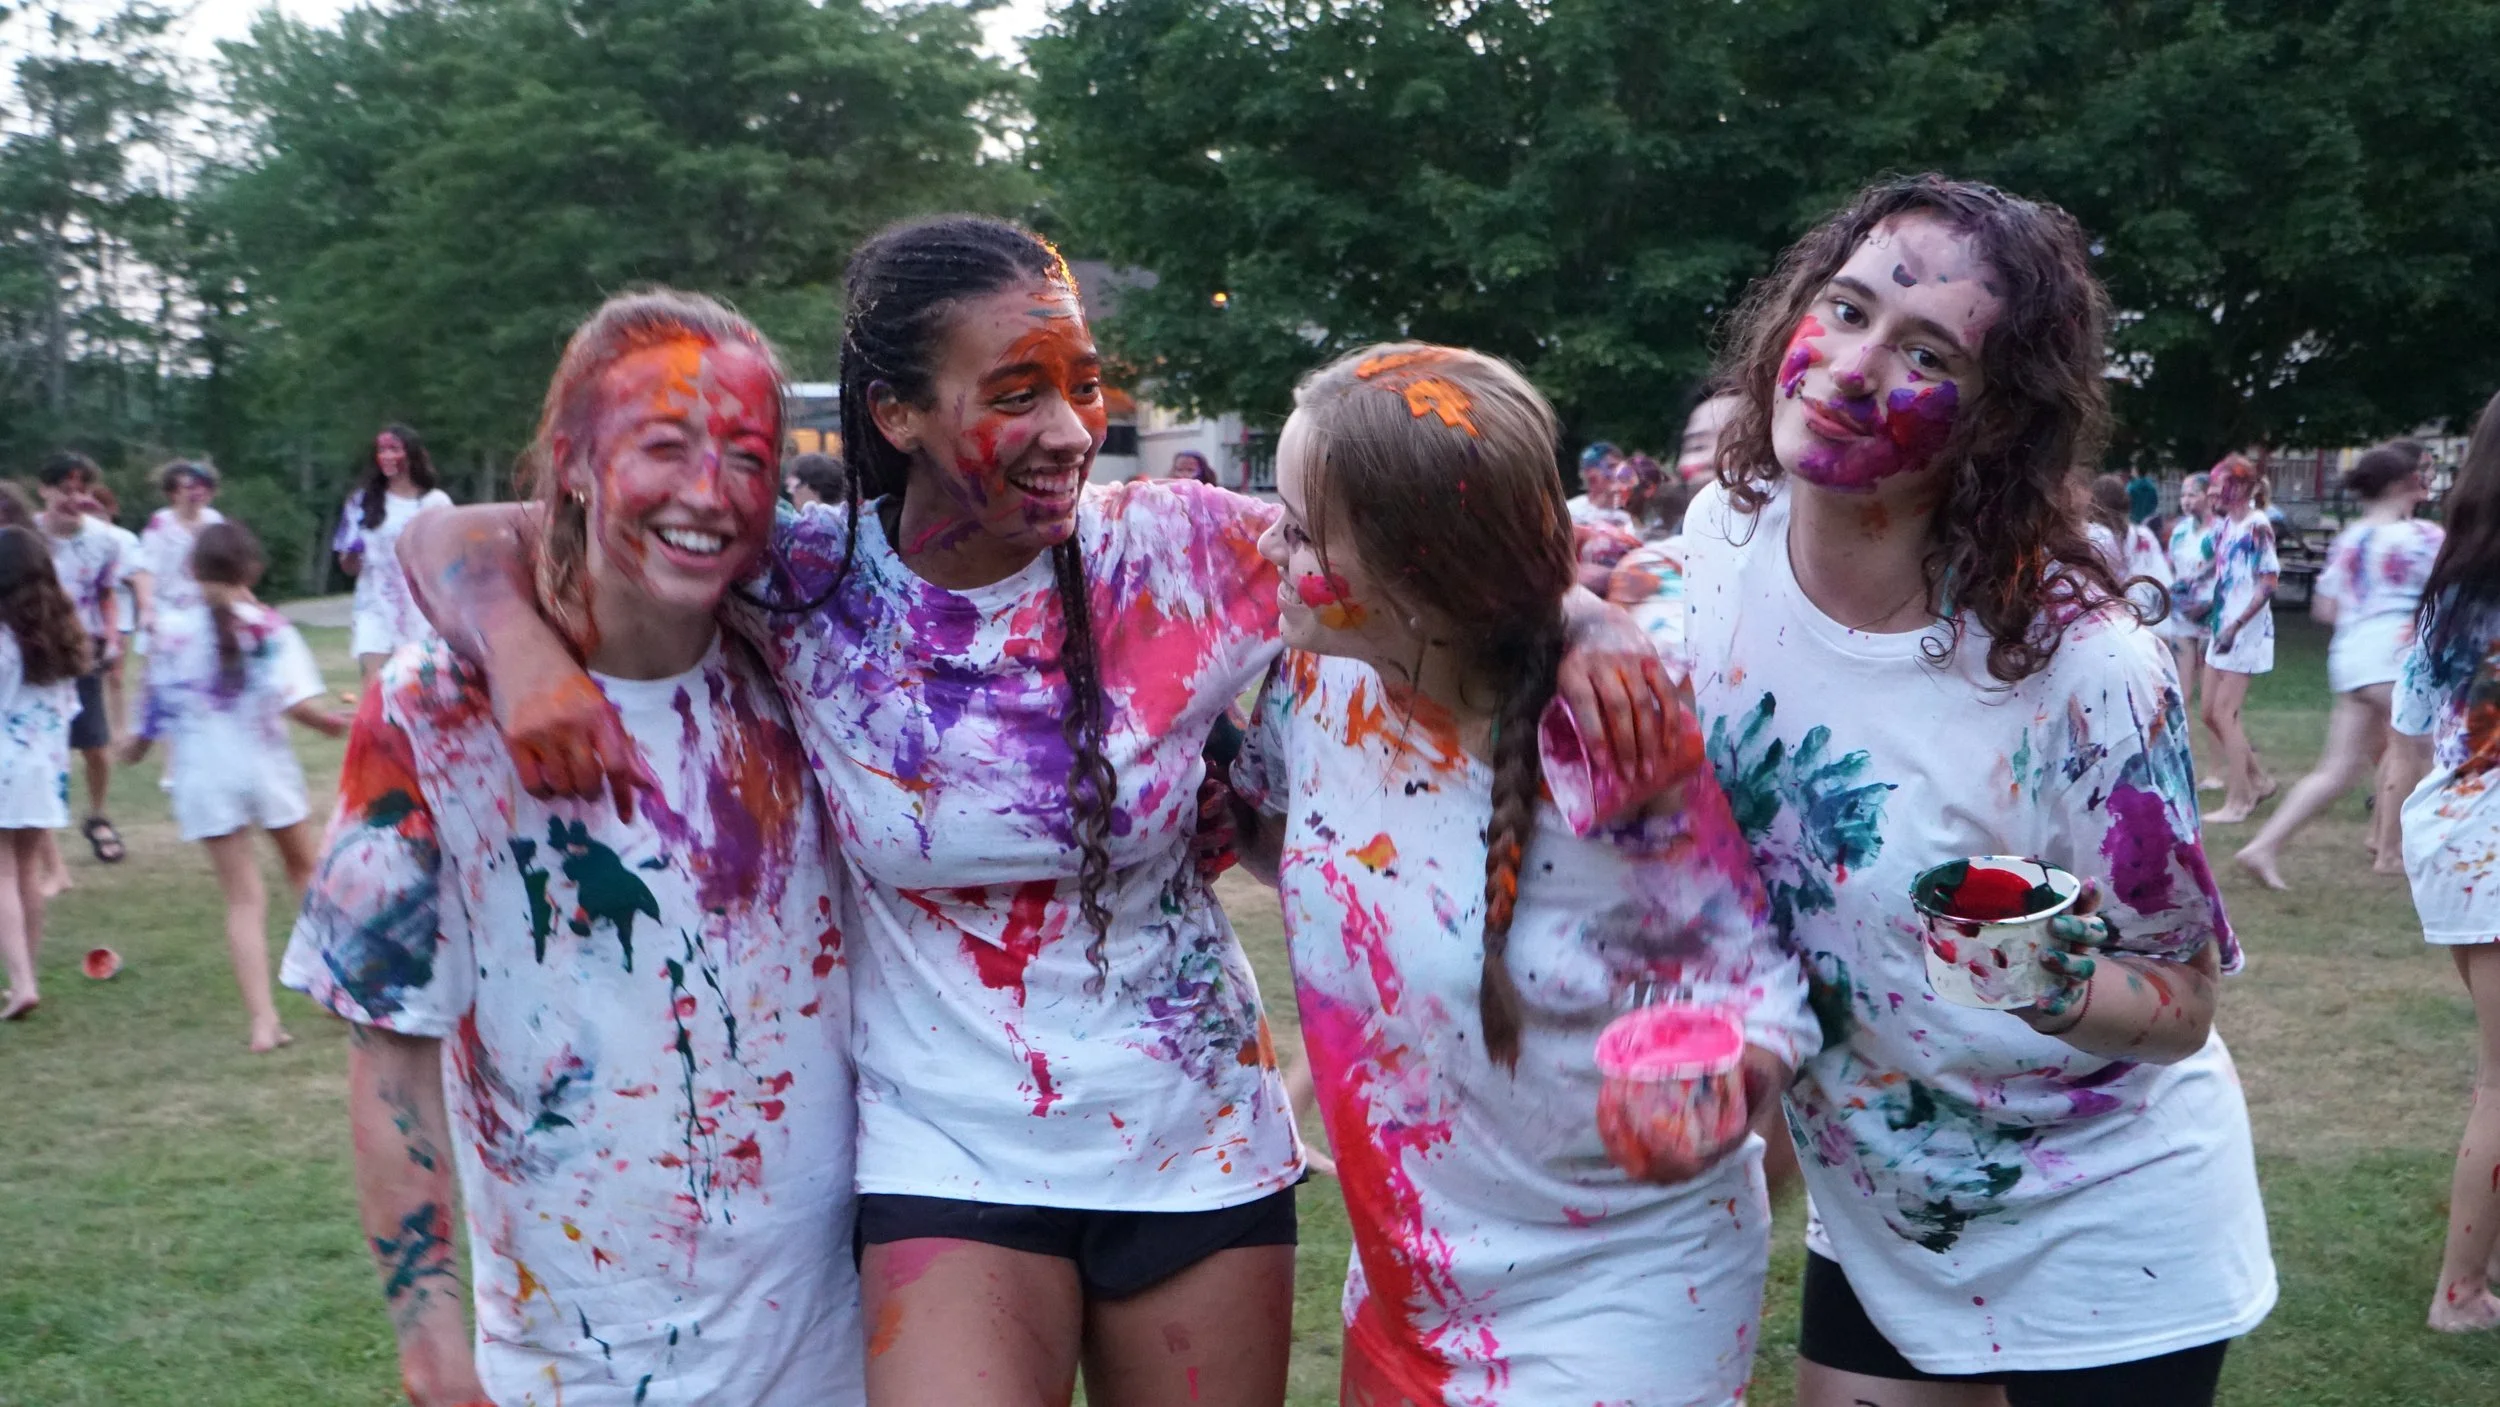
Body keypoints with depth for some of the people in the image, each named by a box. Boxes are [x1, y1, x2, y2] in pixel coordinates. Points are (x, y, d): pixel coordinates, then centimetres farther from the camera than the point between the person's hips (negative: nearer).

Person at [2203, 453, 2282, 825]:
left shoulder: (2257, 526, -15)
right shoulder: (2223, 524, 10)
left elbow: (2268, 584, -19)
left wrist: (2235, 626, -24)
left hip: (2245, 632, -9)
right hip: (2221, 629, 9)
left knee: (2224, 714, -7)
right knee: (2211, 713, 12)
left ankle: (2239, 801, 1)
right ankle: (2259, 778, 26)